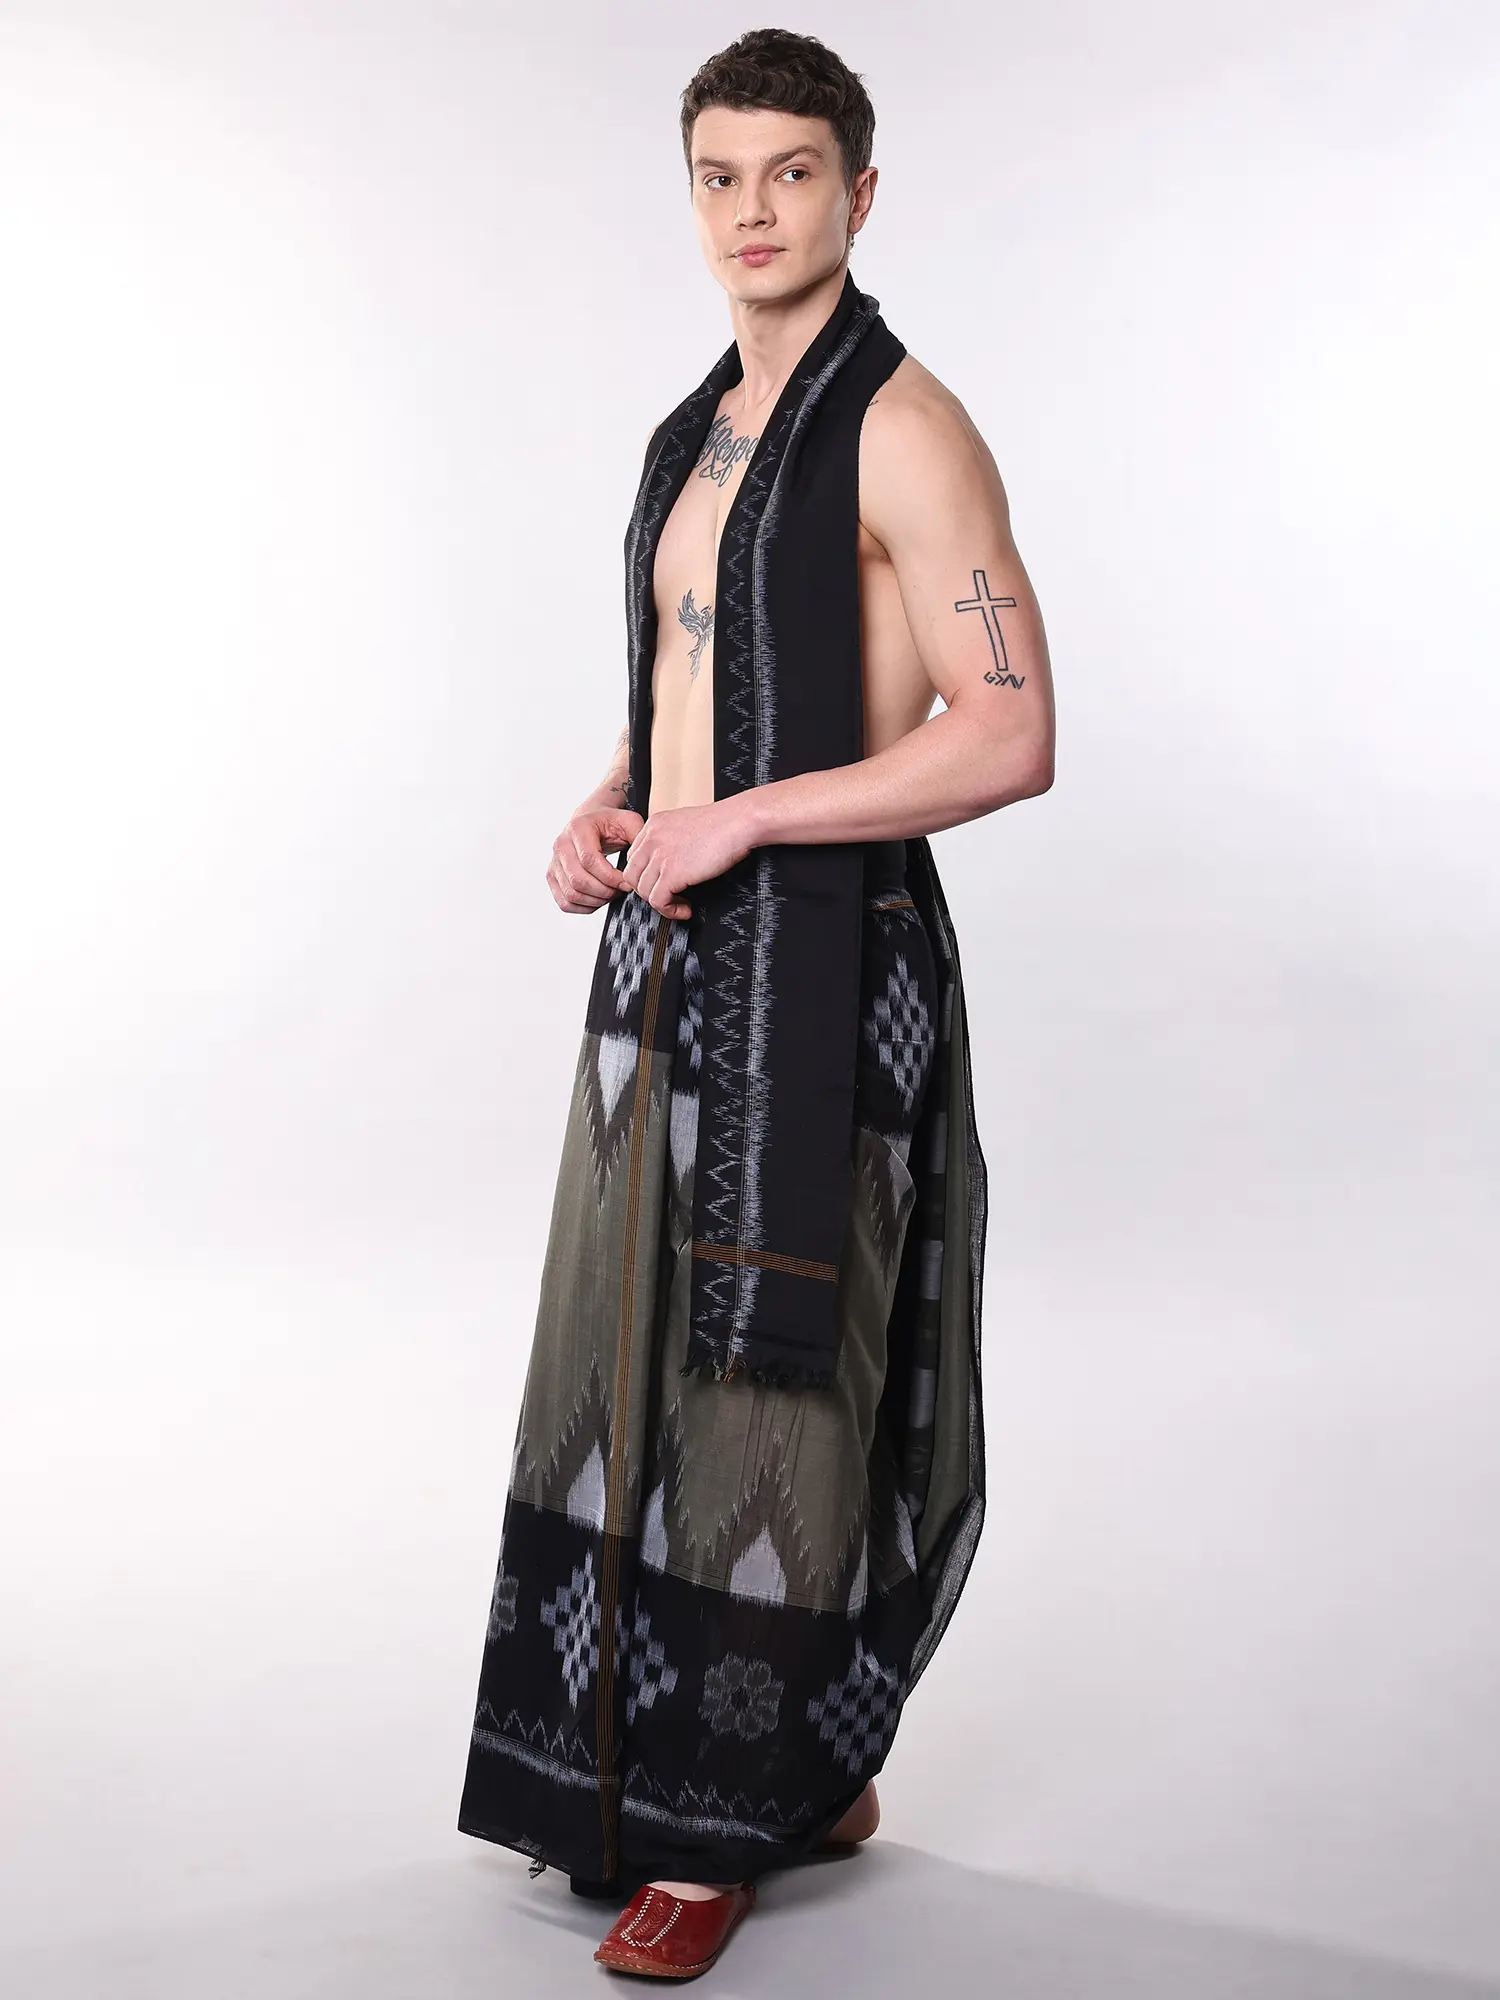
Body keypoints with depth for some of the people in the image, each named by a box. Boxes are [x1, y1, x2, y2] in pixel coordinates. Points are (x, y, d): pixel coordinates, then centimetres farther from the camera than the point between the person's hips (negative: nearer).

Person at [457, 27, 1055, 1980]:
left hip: (821, 961, -9)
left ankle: (733, 1818, 16)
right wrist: (603, 814, 6)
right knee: (643, 1370, 13)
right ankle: (801, 1776, 29)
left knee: (772, 1394, 0)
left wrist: (735, 821, -17)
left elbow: (1011, 738, -18)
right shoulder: (694, 434, 16)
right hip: (668, 951, 9)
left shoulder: (903, 431, -10)